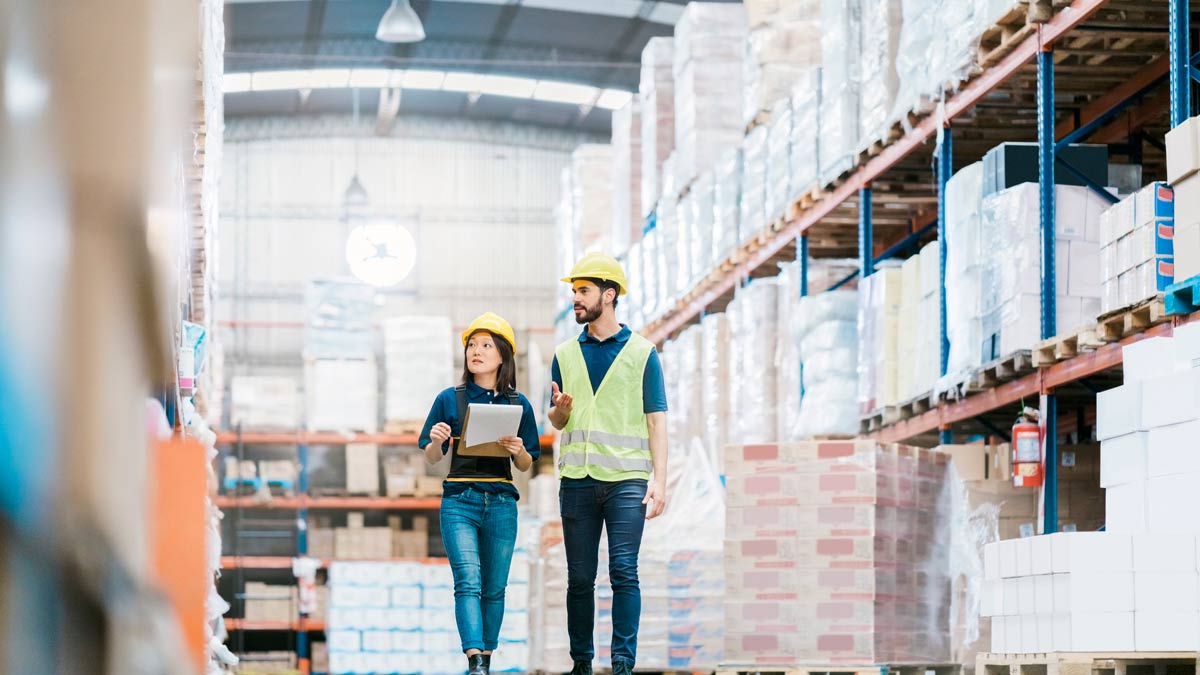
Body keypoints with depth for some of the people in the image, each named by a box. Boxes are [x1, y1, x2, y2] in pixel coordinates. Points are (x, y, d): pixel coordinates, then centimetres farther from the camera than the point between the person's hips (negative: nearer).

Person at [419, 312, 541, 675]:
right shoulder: (449, 399, 4)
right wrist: (436, 441, -15)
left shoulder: (518, 404, 7)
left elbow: (526, 466, 10)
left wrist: (519, 450, -12)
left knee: (494, 588, 6)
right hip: (459, 501, -2)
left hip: (501, 503, 2)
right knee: (468, 582, -15)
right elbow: (431, 458, 7)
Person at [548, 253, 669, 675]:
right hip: (577, 479, 3)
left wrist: (659, 479, -7)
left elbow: (656, 419, 2)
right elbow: (556, 422, 17)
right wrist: (560, 409, -8)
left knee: (624, 573, -10)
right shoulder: (566, 354, 14)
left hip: (627, 478, -3)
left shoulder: (641, 352, 5)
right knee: (579, 578, 5)